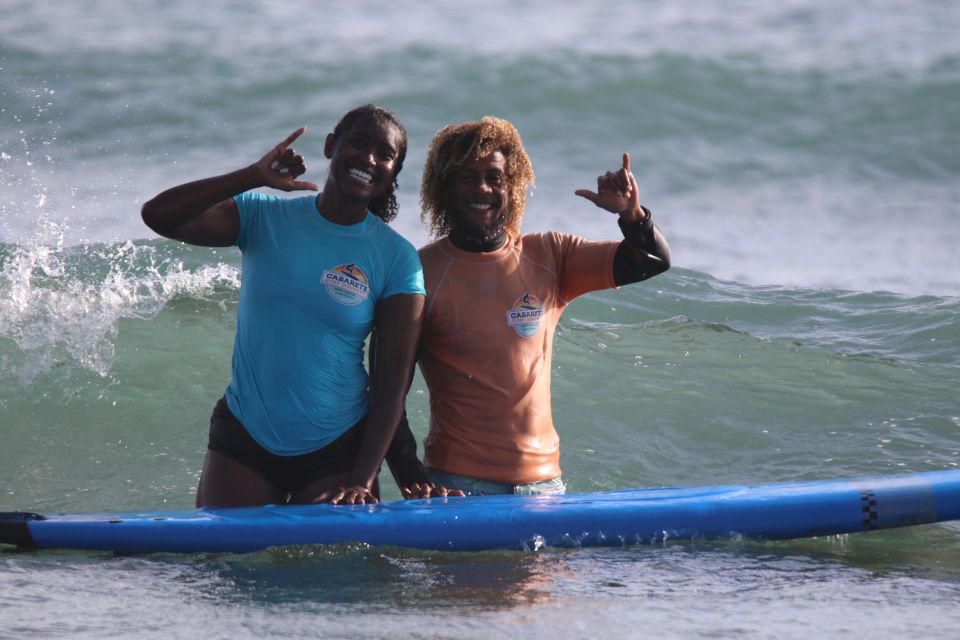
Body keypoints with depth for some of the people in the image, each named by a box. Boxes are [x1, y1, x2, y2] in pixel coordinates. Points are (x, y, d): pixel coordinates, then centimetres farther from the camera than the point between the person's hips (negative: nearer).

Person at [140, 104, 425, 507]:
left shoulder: (397, 259, -4)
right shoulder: (265, 217, -1)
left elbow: (394, 379, -7)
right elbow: (158, 216, -13)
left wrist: (363, 480, -17)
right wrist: (255, 176, -21)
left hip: (337, 448, -1)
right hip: (243, 438, 1)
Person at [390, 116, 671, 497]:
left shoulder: (548, 257, 8)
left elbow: (652, 262, 7)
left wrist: (632, 215, -15)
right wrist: (410, 481, -18)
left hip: (542, 476, 4)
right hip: (457, 481, -4)